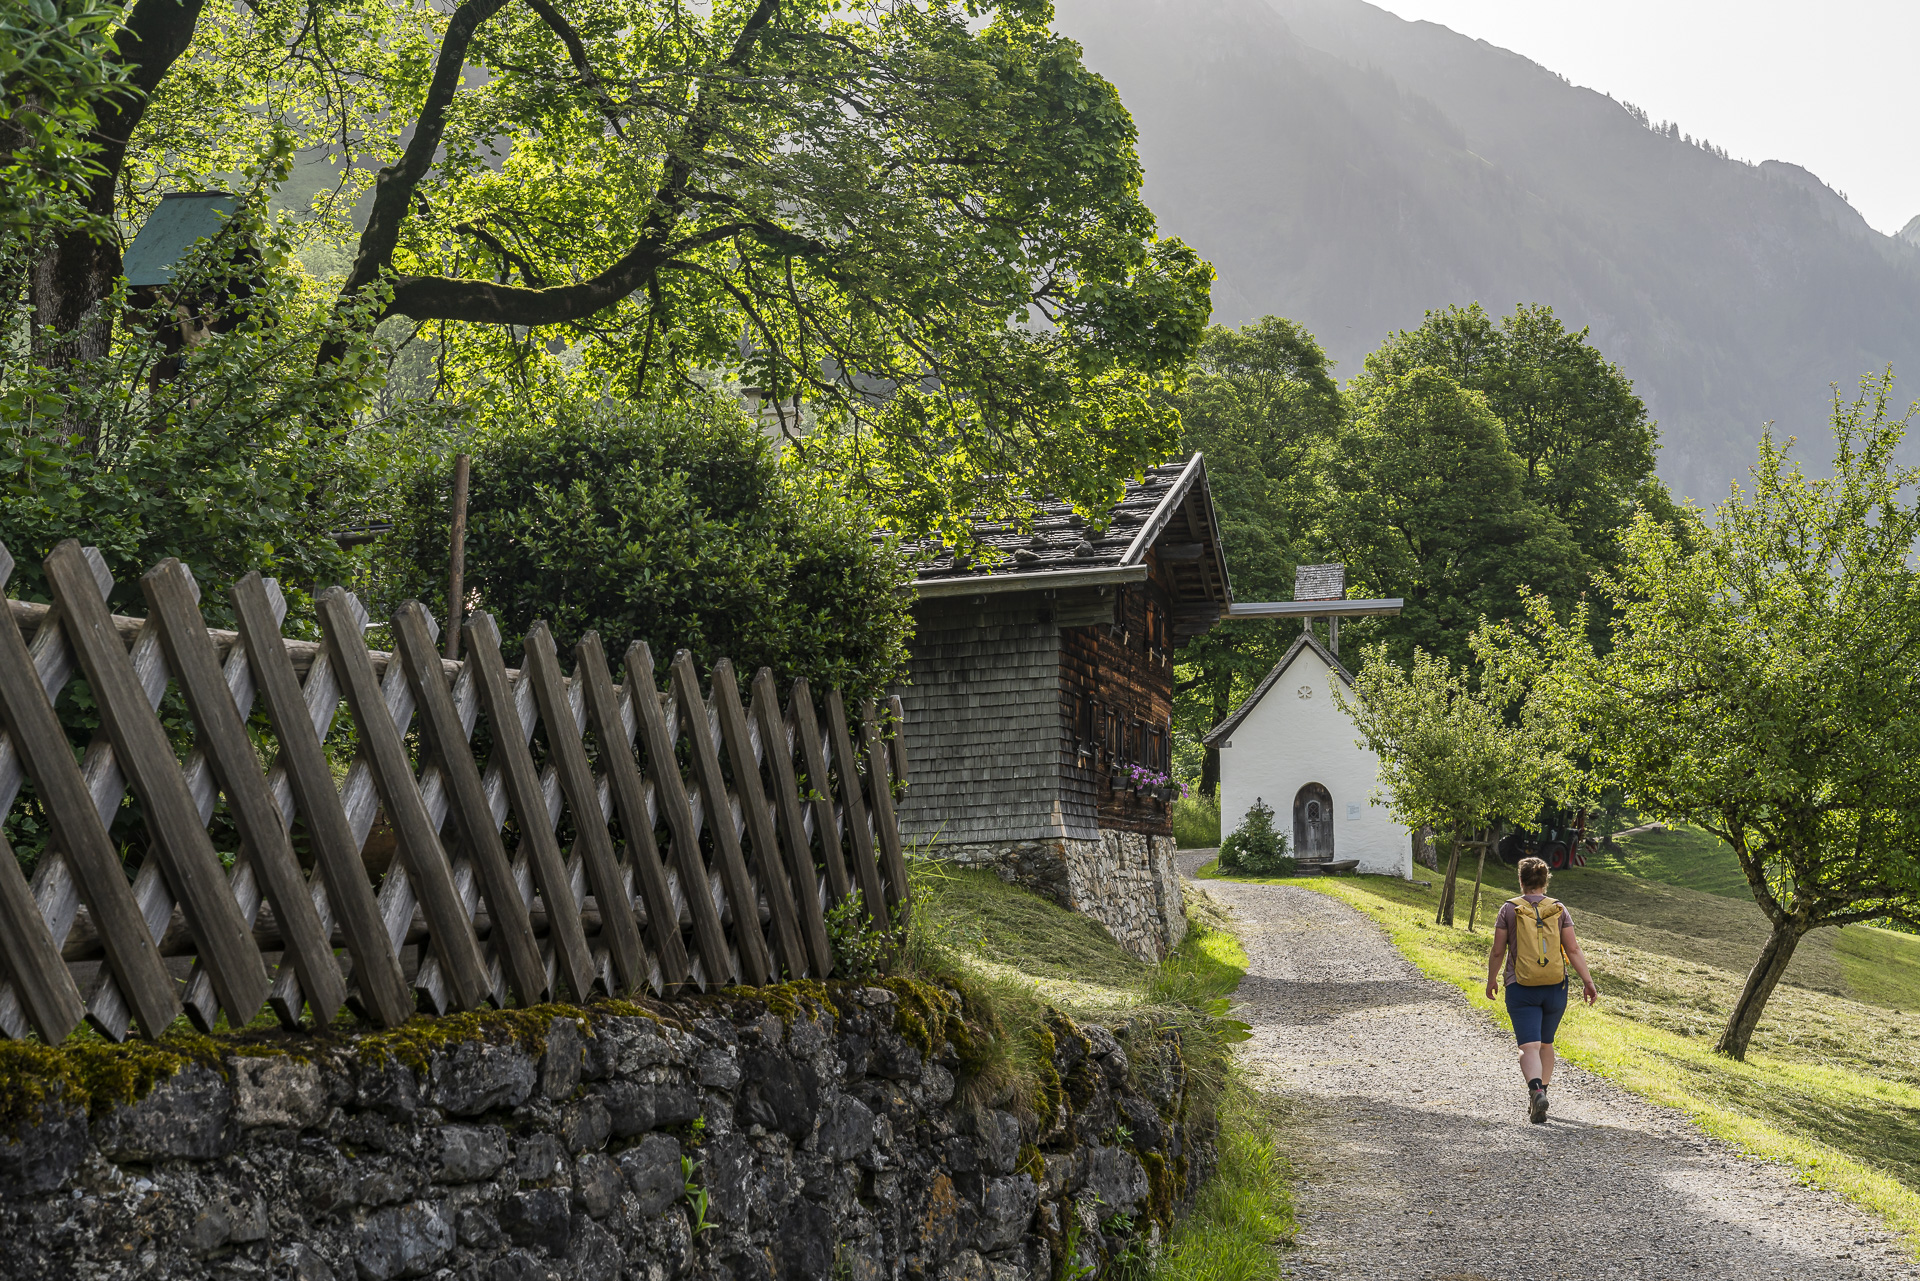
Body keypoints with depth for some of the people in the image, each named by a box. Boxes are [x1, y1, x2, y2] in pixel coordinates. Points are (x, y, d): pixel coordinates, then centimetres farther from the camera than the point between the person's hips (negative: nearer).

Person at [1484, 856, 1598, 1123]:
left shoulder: (1509, 909, -4)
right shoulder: (1559, 909, 1)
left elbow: (1497, 952, -2)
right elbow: (1573, 949, -5)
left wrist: (1491, 980, 12)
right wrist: (1588, 981, -2)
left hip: (1521, 989, -3)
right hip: (1555, 988, 3)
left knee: (1529, 1047, -8)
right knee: (1546, 1043, 22)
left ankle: (1536, 1092, -32)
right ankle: (1540, 1093, 28)